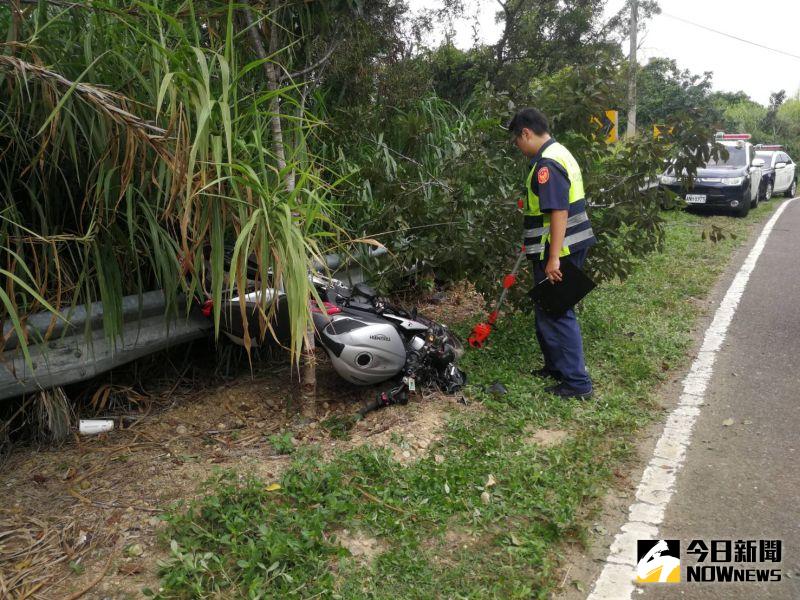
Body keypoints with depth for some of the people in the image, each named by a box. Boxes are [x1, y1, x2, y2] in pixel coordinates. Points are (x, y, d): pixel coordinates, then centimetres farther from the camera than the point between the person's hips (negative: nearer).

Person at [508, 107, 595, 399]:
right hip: (570, 245, 10)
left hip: (558, 250, -10)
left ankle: (577, 382, 2)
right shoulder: (560, 153, 15)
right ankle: (556, 365, 31)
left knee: (556, 314, -4)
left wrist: (553, 258, -26)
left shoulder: (547, 164, -18)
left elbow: (559, 212, -25)